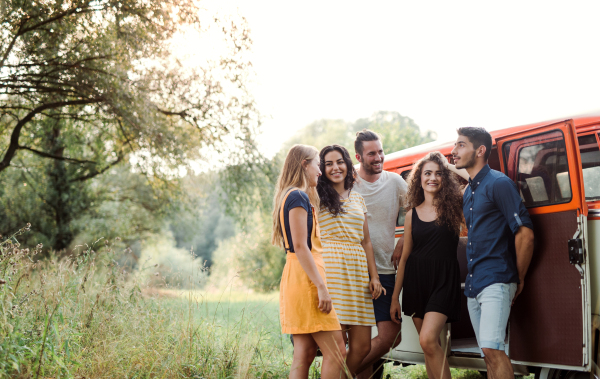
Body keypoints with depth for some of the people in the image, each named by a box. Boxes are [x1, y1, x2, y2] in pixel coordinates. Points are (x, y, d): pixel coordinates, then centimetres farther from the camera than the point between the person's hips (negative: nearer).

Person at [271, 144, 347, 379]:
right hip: (305, 278, -10)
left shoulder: (294, 196, 20)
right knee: (336, 352, -9)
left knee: (304, 354, 8)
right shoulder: (298, 197, -10)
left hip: (297, 279, 10)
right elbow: (300, 246, -17)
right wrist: (321, 286, -20)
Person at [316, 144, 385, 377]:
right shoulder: (318, 198, 4)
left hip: (358, 271, 6)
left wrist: (374, 276, 14)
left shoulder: (357, 199, 21)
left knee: (362, 345, 1)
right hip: (332, 268, -6)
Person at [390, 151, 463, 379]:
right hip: (416, 281, 4)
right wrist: (395, 296, 12)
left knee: (428, 339, -20)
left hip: (444, 280, -4)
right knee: (431, 345, 8)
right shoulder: (412, 214, 9)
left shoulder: (453, 207, 1)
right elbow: (405, 256, 12)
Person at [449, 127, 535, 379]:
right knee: (488, 353, 8)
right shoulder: (468, 191, 18)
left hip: (496, 282, -9)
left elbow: (525, 233, -13)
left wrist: (519, 279, -7)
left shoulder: (498, 183, -8)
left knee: (492, 349, -19)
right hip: (473, 284, 9)